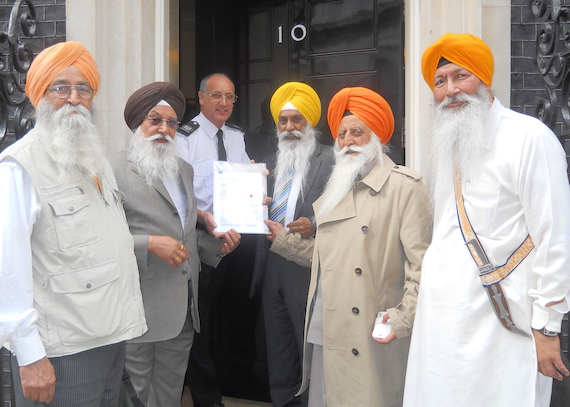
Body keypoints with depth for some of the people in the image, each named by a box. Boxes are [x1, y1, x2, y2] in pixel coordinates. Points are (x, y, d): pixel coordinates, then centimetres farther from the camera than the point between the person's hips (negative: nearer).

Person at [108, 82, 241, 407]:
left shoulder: (184, 170, 18)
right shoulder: (116, 169, -7)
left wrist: (217, 245, 7)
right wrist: (149, 244, -21)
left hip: (183, 309, 7)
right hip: (139, 310, -7)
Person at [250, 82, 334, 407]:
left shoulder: (330, 160, -4)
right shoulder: (270, 163, 16)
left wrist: (314, 225, -25)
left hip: (307, 269, -7)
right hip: (272, 267, 7)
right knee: (278, 350, 16)